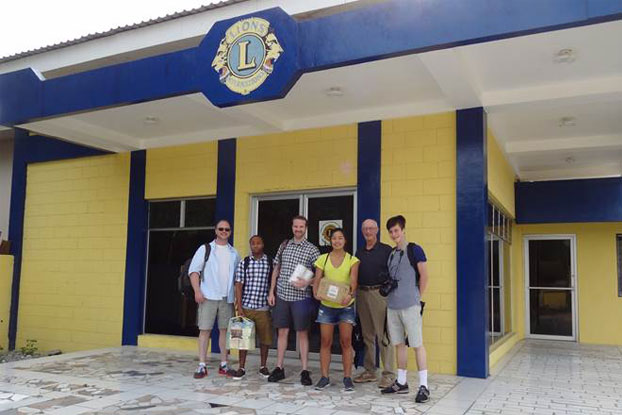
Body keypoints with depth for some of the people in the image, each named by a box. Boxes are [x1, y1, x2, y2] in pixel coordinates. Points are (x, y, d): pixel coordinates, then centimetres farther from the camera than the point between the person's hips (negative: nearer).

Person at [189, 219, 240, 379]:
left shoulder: (233, 253, 13)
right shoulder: (205, 249, 2)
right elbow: (194, 270, -3)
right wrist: (197, 291, -13)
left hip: (227, 297, 4)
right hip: (208, 296, -3)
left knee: (224, 330, 7)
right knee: (205, 329, -3)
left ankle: (223, 364, 15)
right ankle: (202, 366, 2)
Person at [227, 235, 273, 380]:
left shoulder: (270, 262, 3)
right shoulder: (244, 263, 2)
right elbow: (239, 285, 0)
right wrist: (239, 306, -5)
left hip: (263, 307, 1)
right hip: (246, 306, 0)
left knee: (265, 338, 7)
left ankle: (263, 367, 22)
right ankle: (241, 368, 15)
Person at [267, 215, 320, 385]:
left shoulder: (312, 249, -2)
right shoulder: (284, 245, 9)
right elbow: (276, 270, 13)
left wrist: (307, 282, -19)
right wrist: (271, 292, 8)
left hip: (301, 296, -3)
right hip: (282, 295, 3)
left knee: (302, 333, 2)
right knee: (282, 331, 9)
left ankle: (305, 371, 9)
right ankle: (279, 368, 17)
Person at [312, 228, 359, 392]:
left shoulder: (352, 260, 2)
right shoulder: (323, 259, 6)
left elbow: (353, 281, -11)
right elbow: (317, 280, 1)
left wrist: (350, 295, -30)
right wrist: (316, 292, -20)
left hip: (345, 306, -1)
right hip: (326, 305, 1)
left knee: (346, 342, 1)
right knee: (325, 341, 4)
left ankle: (347, 378, 9)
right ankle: (324, 377, 13)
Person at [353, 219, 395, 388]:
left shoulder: (386, 250, 0)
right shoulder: (359, 252, 16)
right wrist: (354, 292, 7)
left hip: (379, 293, -6)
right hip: (362, 293, 6)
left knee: (383, 335, -7)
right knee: (367, 335, 11)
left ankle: (388, 374, -1)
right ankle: (369, 371, 20)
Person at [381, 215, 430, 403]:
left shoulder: (414, 250, -4)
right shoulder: (392, 253, 15)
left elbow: (424, 276, -4)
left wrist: (417, 297, 0)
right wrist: (387, 288, 9)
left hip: (410, 305, -7)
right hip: (392, 305, 7)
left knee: (417, 344, -4)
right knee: (399, 344, 12)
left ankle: (424, 386, 0)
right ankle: (401, 382, 21)